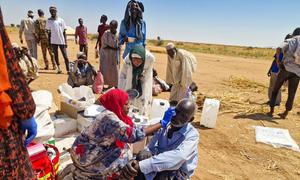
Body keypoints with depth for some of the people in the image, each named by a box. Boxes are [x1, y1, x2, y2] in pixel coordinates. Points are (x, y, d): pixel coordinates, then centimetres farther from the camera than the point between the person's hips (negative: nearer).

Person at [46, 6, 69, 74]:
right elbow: (49, 32, 7)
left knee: (65, 56, -3)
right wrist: (49, 42, 2)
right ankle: (58, 68, 16)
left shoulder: (61, 20, 4)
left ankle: (68, 69, -3)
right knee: (55, 55, 6)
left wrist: (65, 41, -1)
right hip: (53, 41, 1)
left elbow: (64, 32, 5)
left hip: (62, 41, -1)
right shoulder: (49, 21, 5)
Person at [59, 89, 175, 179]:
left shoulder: (112, 114, -1)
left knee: (123, 149, 5)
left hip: (88, 151, 9)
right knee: (124, 156, -12)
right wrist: (162, 123, -31)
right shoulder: (109, 118, -28)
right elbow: (133, 135, -34)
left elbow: (131, 129, 1)